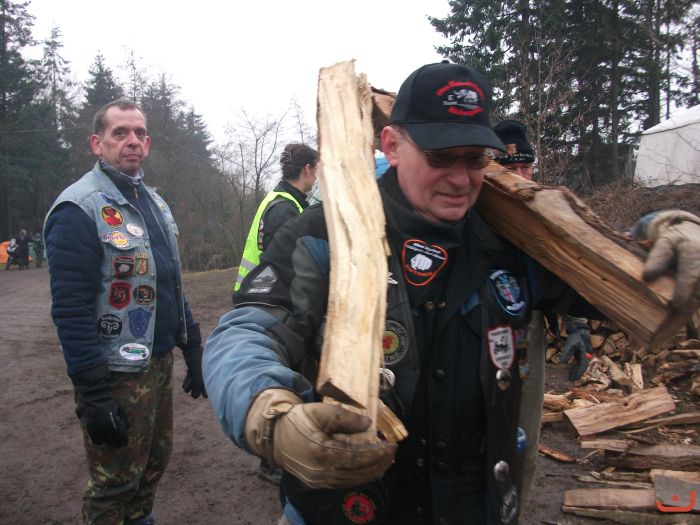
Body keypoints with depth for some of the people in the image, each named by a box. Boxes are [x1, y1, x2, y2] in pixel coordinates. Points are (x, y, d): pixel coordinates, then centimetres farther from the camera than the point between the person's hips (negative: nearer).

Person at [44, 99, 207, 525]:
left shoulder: (154, 201, 11)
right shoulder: (79, 210, -15)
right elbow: (71, 311, -19)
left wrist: (194, 352, 14)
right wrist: (94, 395, -21)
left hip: (160, 362, 8)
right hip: (118, 374, -8)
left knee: (156, 462, 20)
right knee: (115, 484, 7)